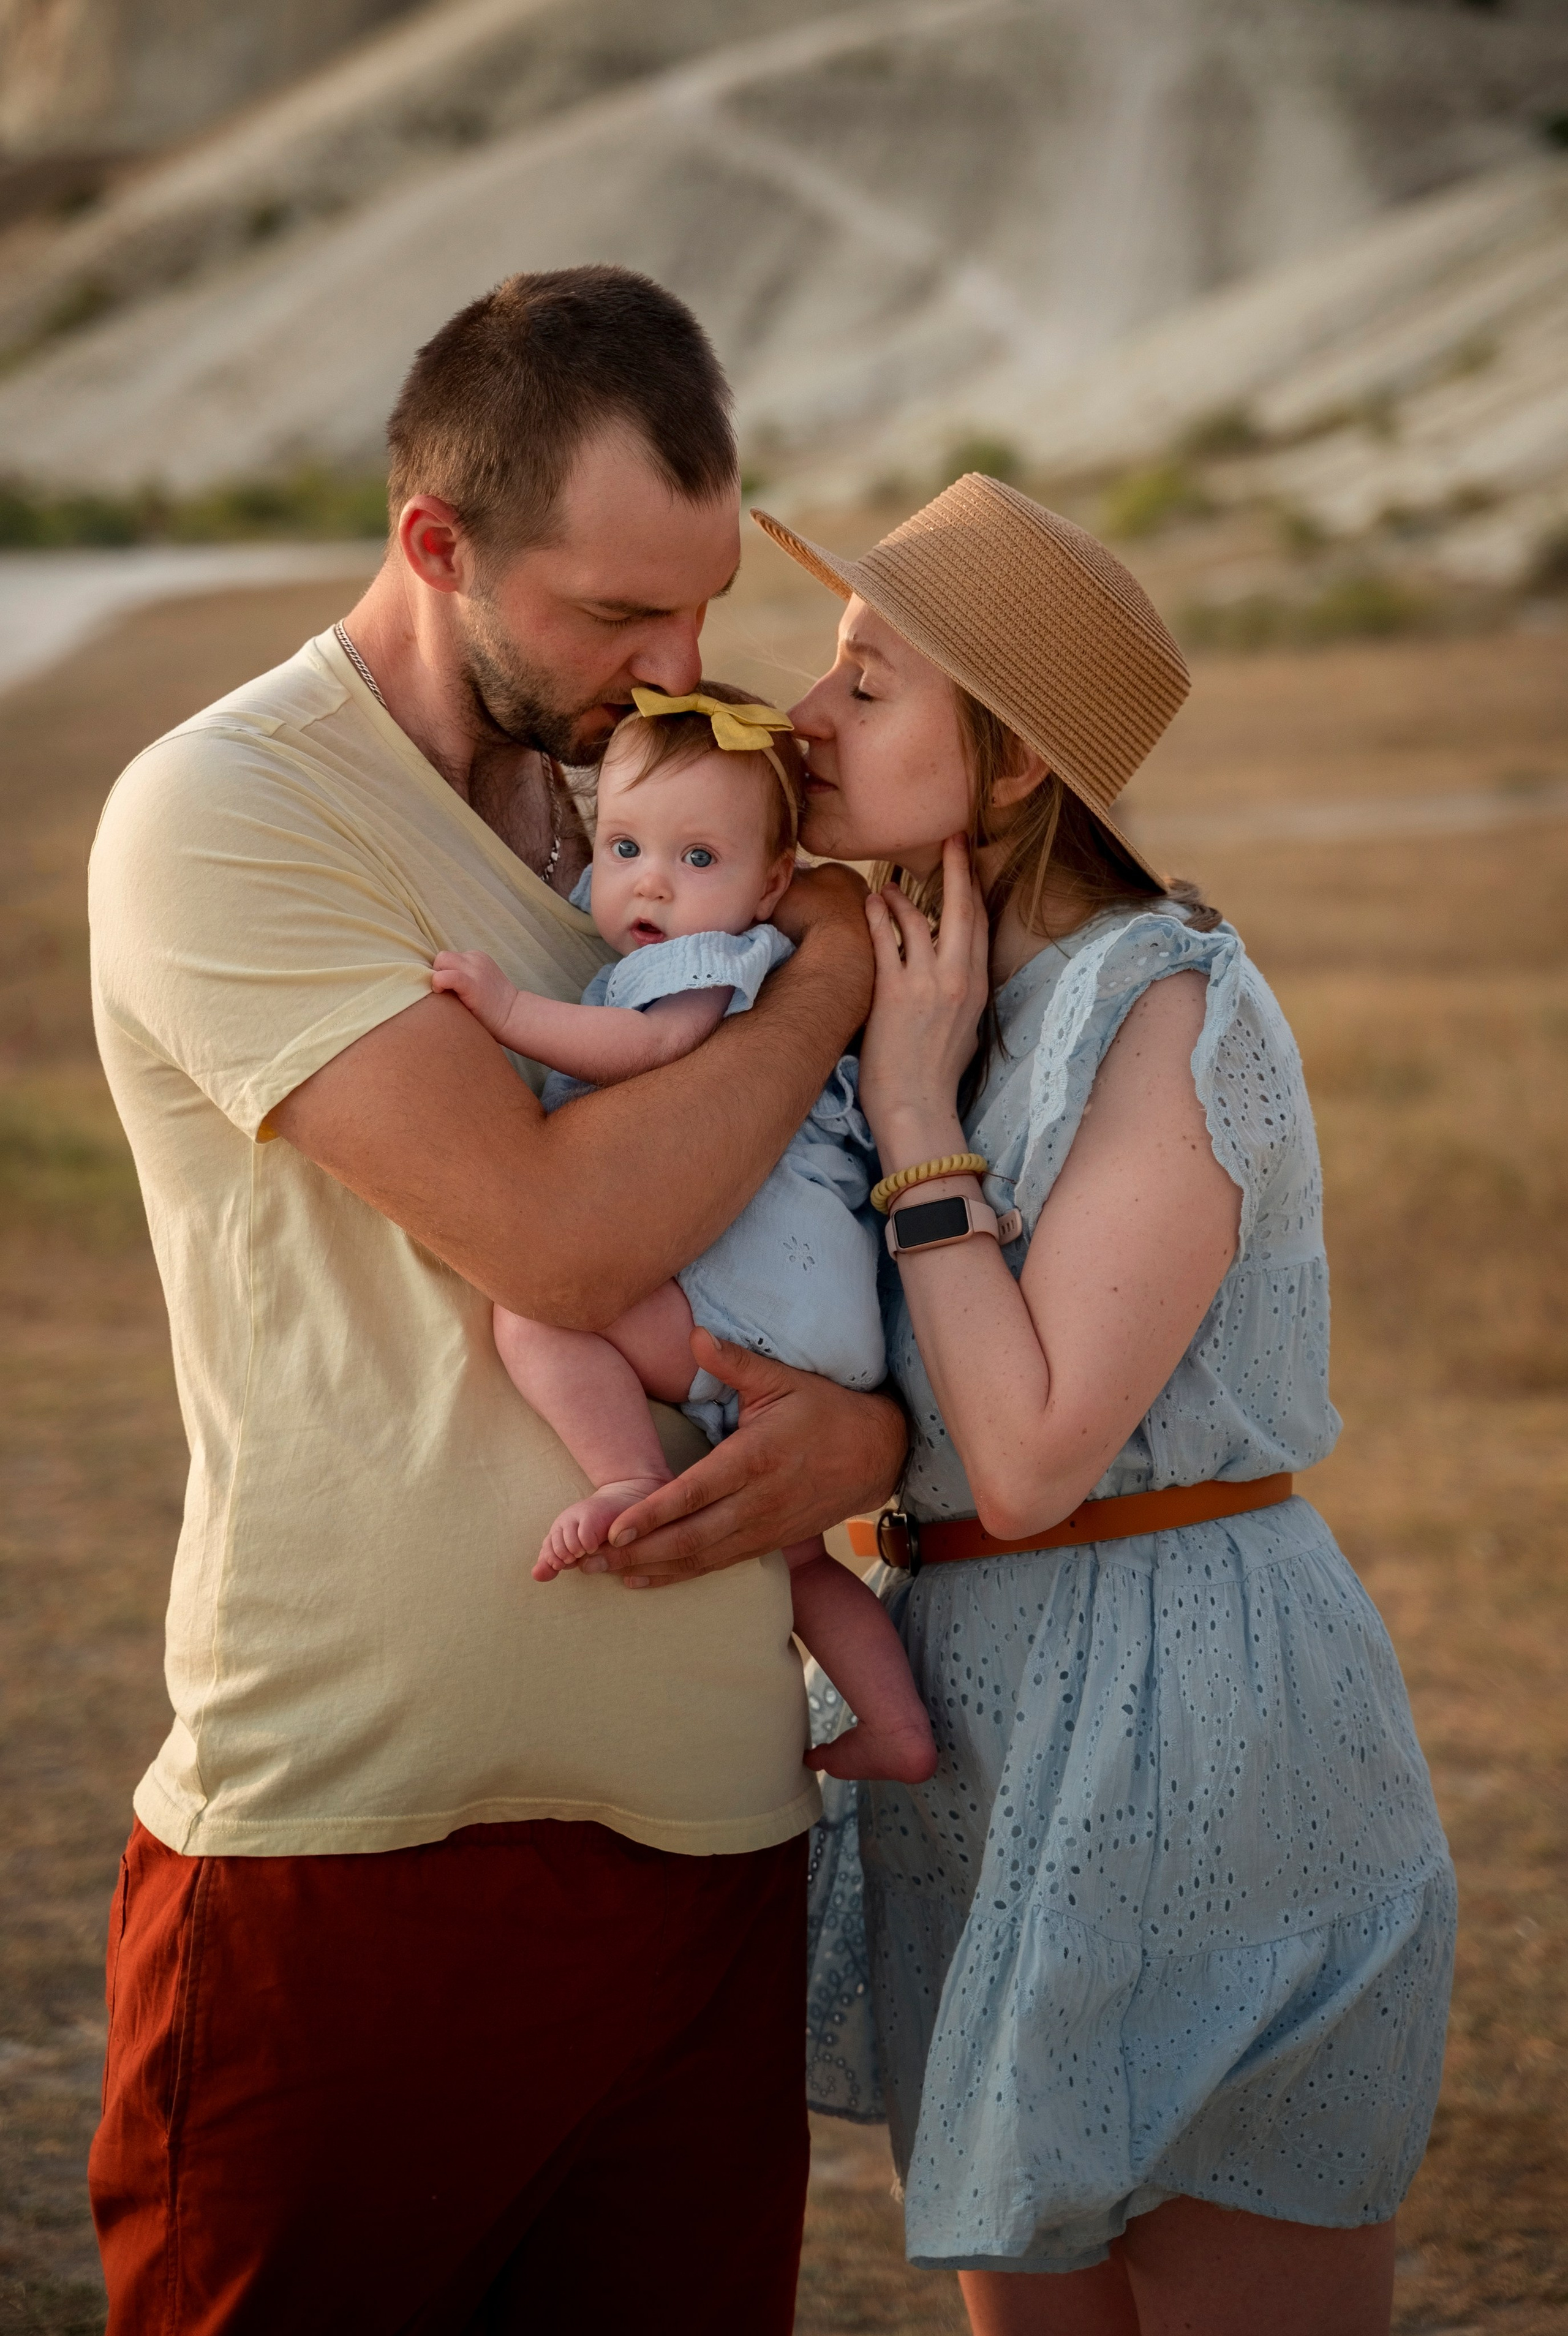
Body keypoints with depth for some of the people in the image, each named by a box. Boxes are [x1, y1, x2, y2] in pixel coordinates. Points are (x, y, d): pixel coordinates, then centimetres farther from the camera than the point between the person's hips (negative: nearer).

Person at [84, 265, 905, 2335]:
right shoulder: (219, 820, -9)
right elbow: (560, 1239, -20)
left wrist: (871, 1426, -7)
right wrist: (835, 962, -6)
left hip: (710, 1841, 6)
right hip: (351, 1853, -6)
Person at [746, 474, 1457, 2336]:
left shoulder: (1173, 1013, -17)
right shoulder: (921, 995, 9)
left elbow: (1032, 1456, -23)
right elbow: (910, 1405, 5)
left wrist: (916, 1113, -17)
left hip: (1190, 1752, -8)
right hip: (981, 1747, 8)